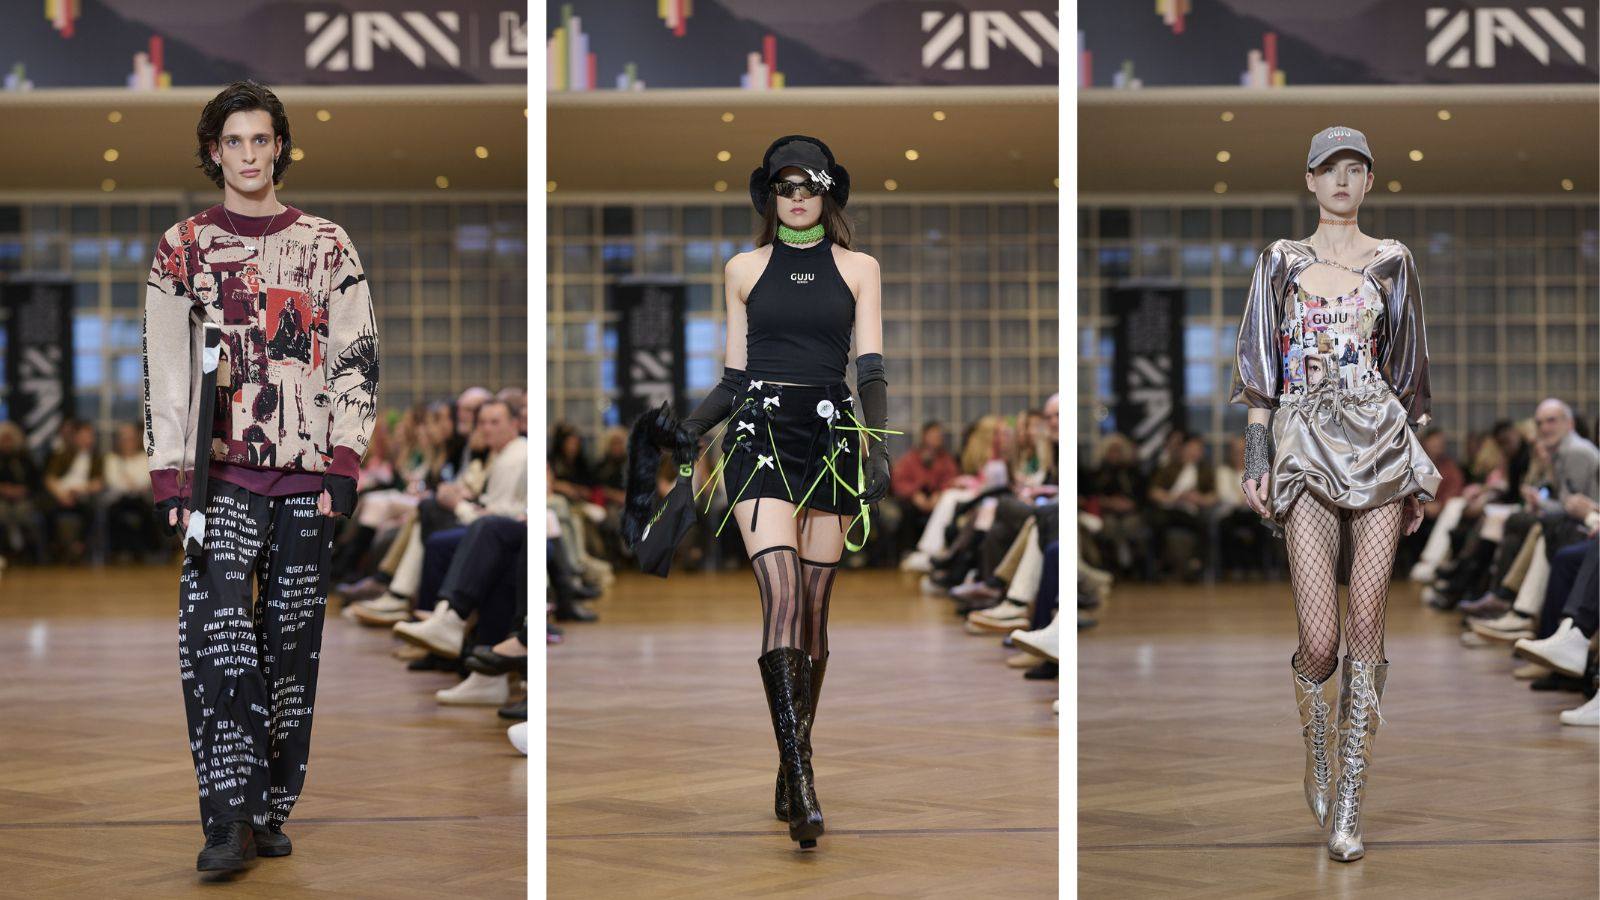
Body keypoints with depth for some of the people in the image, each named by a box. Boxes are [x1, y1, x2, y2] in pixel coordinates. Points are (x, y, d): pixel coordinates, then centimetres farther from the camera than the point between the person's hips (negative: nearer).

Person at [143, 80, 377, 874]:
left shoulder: (327, 245, 11)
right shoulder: (182, 248, 9)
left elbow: (358, 358, 7)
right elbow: (163, 366, 5)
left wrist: (344, 466, -3)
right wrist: (169, 475, -4)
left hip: (308, 474, 1)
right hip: (223, 471, -1)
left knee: (291, 645, 4)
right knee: (215, 637, -15)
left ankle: (272, 812, 14)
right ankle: (228, 820, -15)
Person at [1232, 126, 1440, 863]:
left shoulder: (1392, 263, 11)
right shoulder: (1280, 262, 8)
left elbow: (1409, 370, 12)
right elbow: (1261, 367, 5)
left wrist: (1419, 472, 8)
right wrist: (1256, 458, -4)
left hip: (1381, 444, 1)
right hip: (1307, 448, -1)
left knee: (1366, 623, -6)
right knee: (1321, 642, -8)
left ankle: (1348, 807, 0)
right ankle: (1317, 753, 25)